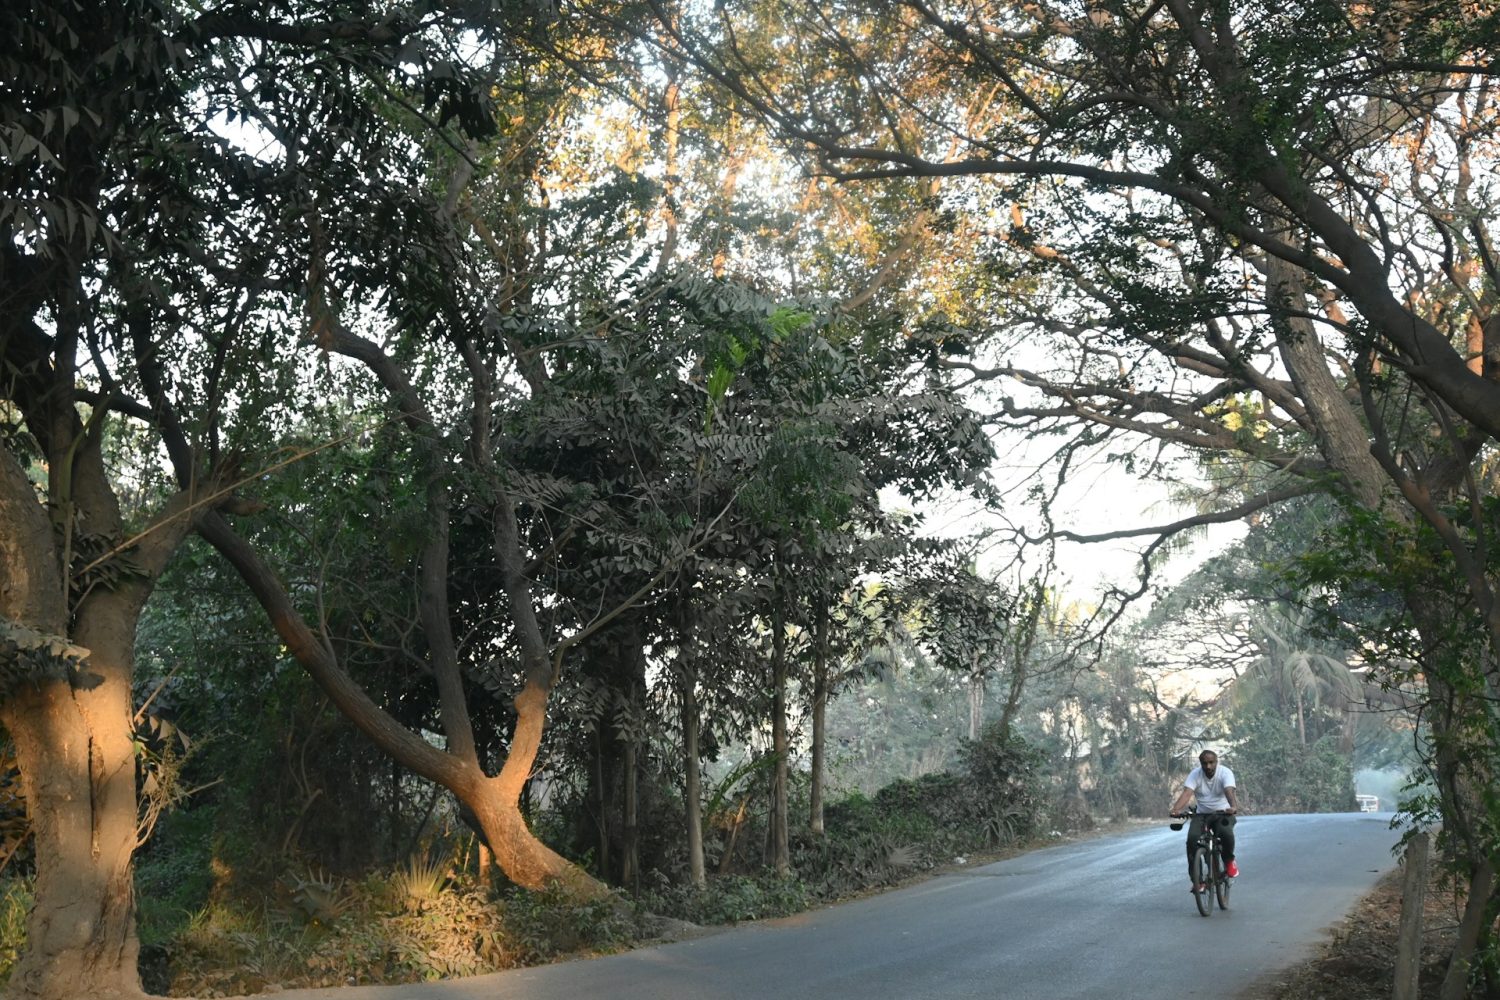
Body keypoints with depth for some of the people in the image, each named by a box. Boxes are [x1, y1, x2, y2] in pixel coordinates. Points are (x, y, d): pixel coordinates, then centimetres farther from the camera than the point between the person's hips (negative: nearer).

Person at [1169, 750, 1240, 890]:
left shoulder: (1225, 773, -13)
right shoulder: (1195, 774, -8)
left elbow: (1229, 791, -32)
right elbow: (1186, 793, -23)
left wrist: (1234, 807, -54)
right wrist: (1176, 809, -43)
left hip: (1223, 813, -2)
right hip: (1202, 814, 2)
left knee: (1226, 833, -35)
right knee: (1192, 838, -25)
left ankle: (1229, 861, -3)